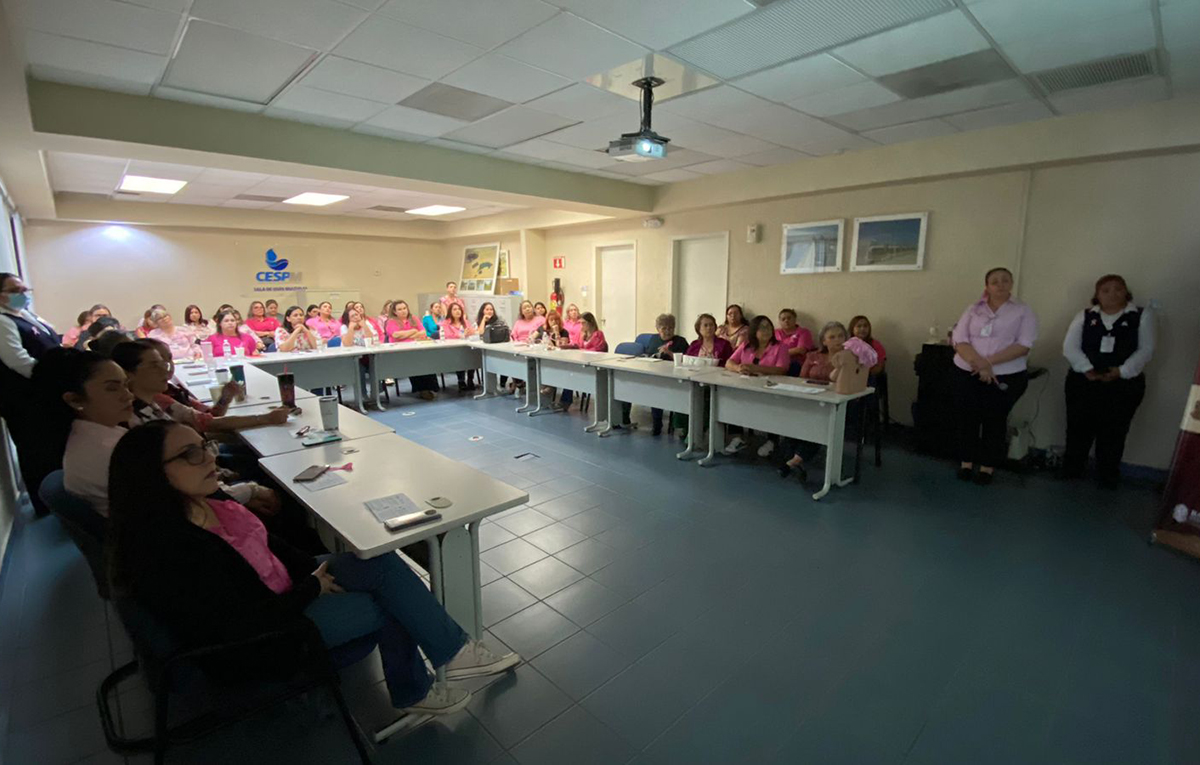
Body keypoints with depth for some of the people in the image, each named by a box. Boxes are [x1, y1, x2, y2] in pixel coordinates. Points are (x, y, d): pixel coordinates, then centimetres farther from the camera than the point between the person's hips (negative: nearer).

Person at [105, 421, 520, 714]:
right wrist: (314, 588, -13)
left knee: (381, 563, -6)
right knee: (387, 601, -11)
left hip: (279, 594, 8)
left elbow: (267, 543, 9)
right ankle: (454, 652, 13)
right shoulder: (167, 550, -31)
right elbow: (252, 625, -28)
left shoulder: (203, 504, -5)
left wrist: (317, 570, -2)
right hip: (258, 646, -7)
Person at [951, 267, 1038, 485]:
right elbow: (959, 340, -5)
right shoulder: (973, 309, 6)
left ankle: (987, 467, 18)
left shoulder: (1024, 312, 2)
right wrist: (980, 364, -19)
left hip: (1006, 377, -1)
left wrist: (989, 361, -18)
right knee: (967, 419, 6)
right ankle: (966, 463, 20)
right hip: (967, 375, 1)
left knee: (994, 421, 6)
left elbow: (1023, 345, -9)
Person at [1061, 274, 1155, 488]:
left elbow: (1146, 350, -2)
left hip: (1124, 385, 0)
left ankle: (1108, 479, 17)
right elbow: (1070, 346, -2)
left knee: (1113, 433, 5)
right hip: (1083, 382, 1)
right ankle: (1071, 472, 18)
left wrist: (1121, 371, -15)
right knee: (1078, 429, 6)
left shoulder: (1142, 316, 5)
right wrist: (1086, 369, -16)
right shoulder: (1085, 316, 7)